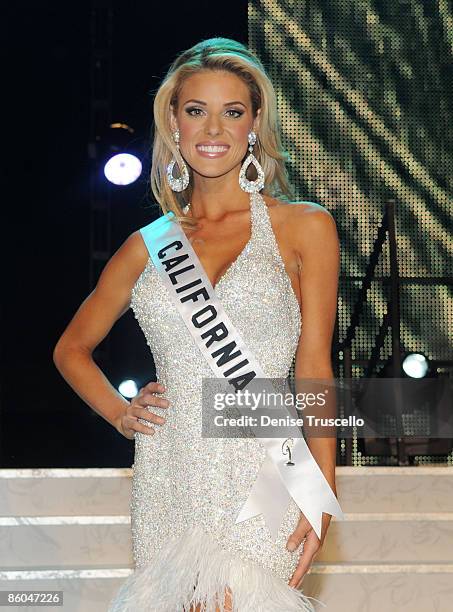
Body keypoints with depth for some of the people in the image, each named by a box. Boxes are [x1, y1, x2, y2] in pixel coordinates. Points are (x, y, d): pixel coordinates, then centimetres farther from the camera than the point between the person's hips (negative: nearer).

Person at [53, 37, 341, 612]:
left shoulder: (302, 226, 3)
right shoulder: (150, 245, 11)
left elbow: (313, 368, -1)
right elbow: (72, 348, 23)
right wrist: (121, 414, 7)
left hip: (257, 484, -3)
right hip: (165, 482, 3)